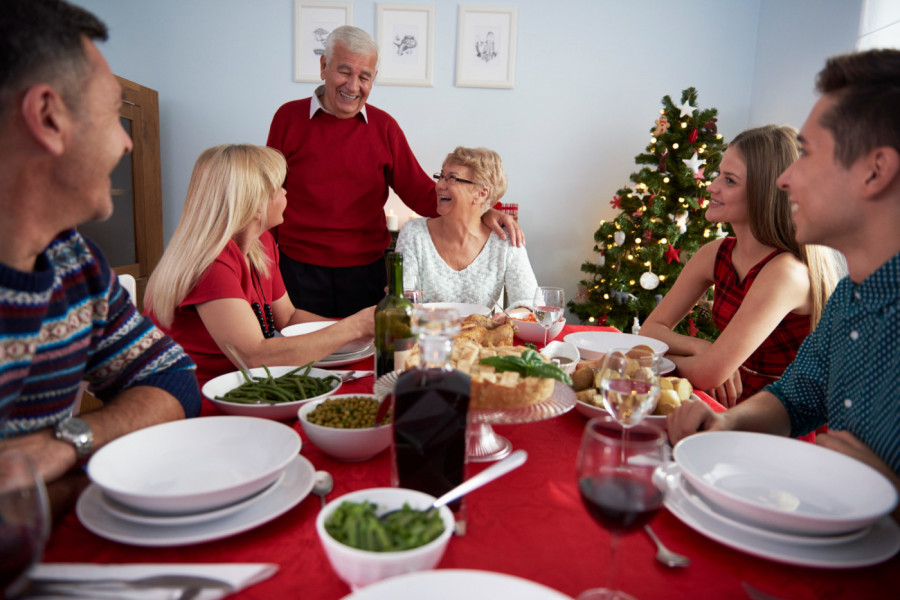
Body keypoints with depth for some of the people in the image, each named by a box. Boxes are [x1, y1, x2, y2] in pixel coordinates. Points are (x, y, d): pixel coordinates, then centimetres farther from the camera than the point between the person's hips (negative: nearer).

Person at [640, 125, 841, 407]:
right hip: (726, 410, 6)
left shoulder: (788, 271, -23)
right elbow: (651, 327, 2)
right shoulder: (715, 254, -1)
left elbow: (708, 374, -27)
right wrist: (700, 348, -15)